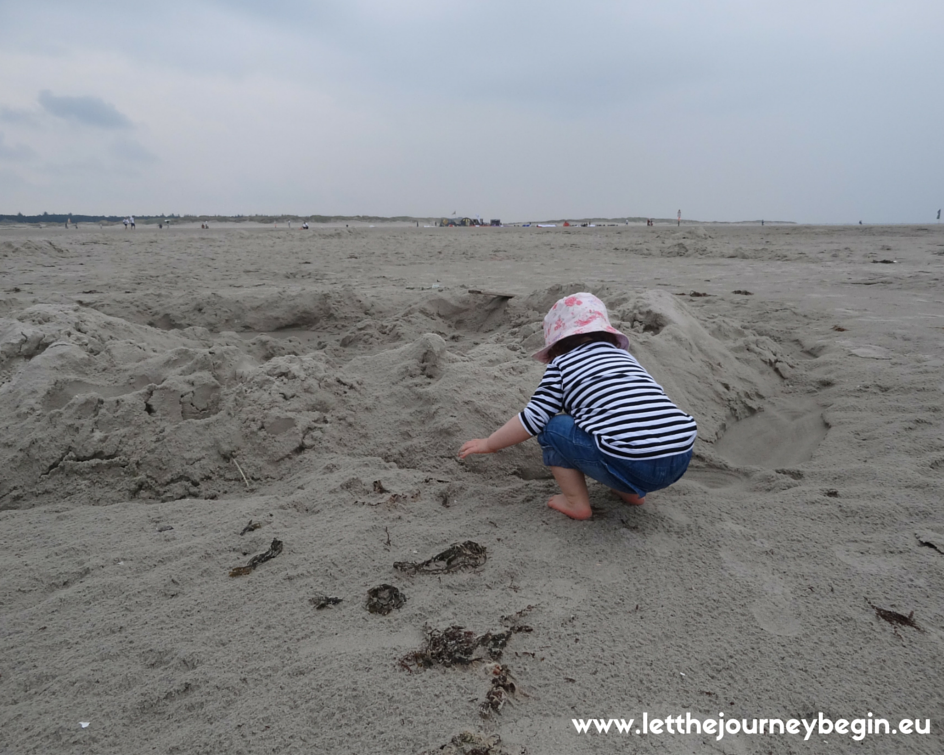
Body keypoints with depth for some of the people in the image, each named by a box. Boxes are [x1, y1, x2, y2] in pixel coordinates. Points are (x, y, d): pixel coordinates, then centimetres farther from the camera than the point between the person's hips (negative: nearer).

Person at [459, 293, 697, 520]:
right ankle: (632, 492, 26)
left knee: (553, 428, 10)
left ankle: (577, 503, 12)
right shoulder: (624, 355, 23)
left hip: (632, 467, -7)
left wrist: (488, 443, 18)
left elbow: (533, 420, 3)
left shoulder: (562, 365, 7)